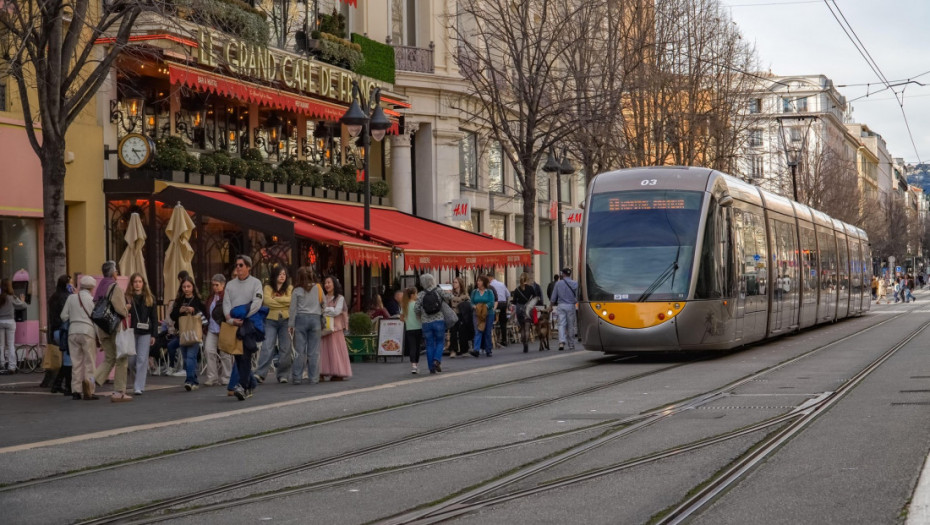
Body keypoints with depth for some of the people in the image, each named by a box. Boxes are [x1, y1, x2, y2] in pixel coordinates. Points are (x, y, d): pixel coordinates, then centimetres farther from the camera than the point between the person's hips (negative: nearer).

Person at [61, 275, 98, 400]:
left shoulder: (71, 298, 6)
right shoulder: (93, 300, -2)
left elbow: (64, 316, 6)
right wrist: (99, 337, 2)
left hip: (73, 332, 3)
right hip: (88, 331, -3)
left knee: (76, 362, 8)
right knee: (90, 362, 1)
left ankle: (76, 391, 7)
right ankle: (88, 392, -3)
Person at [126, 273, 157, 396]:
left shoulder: (150, 298, 7)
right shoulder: (127, 298, 2)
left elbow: (154, 318, 8)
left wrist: (153, 334, 3)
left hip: (145, 333, 1)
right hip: (131, 332, -1)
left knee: (142, 360, -4)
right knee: (131, 360, 1)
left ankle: (138, 387, -1)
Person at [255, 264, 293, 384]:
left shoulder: (290, 288, 10)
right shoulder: (268, 288, 8)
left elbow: (291, 300, -7)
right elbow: (267, 301, -8)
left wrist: (275, 299, -8)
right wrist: (284, 302, -5)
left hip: (285, 320, 1)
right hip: (271, 321, -1)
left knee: (285, 348, 1)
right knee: (267, 347, -11)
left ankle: (283, 375, 9)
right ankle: (260, 374, -14)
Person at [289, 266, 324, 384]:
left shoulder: (297, 291, 1)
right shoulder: (318, 288, 6)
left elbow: (293, 309, 0)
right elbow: (324, 305, 11)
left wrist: (290, 325, 4)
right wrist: (323, 323, 22)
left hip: (301, 318, -1)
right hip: (315, 318, 1)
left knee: (299, 350, 1)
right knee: (314, 351, 2)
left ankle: (296, 377, 0)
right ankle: (314, 378, 1)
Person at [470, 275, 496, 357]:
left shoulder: (489, 292, 1)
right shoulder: (474, 292, 9)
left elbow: (492, 303, -6)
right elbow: (471, 303, 8)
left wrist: (485, 306, -21)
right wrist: (475, 307, -12)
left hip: (488, 314, -1)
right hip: (477, 314, 1)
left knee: (487, 333, 5)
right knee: (478, 331, -11)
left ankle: (488, 350, 17)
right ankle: (476, 350, -21)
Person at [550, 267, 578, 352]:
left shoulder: (558, 283, 1)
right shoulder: (575, 284, -1)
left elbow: (553, 297, 4)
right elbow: (577, 296, 1)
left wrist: (551, 306, 15)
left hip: (561, 306, 0)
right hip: (571, 306, 0)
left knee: (561, 324, -2)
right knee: (571, 326, 8)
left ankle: (561, 342, -22)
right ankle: (571, 345, 14)